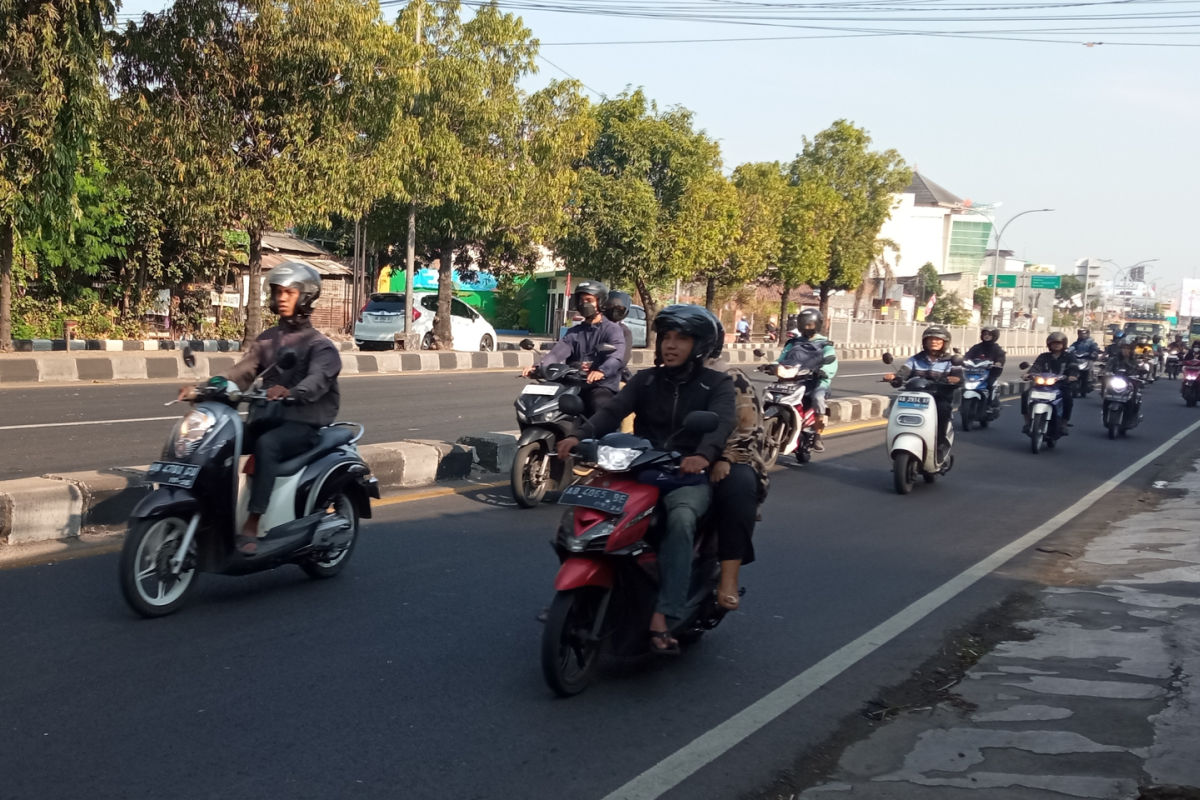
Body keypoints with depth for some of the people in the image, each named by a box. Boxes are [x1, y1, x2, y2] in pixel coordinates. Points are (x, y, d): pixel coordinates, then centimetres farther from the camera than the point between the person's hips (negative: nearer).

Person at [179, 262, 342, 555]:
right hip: (266, 419, 6)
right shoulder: (266, 340, 20)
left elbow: (317, 380, -21)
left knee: (266, 445, -36)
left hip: (303, 423, -6)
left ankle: (251, 528, -40)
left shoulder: (319, 345, 0)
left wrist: (291, 393, -44)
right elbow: (241, 373, 7)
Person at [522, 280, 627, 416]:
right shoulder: (574, 332, 21)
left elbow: (617, 356, -16)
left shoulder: (612, 329, 3)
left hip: (603, 386, -5)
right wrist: (538, 367, -17)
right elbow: (557, 352, 4)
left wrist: (602, 371, -38)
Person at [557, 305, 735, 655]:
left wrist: (703, 455, -41)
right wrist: (580, 436, -25)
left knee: (680, 519, -37)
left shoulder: (716, 384, 3)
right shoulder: (646, 380, 13)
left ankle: (662, 618, -41)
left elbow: (721, 423, -17)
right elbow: (612, 411, -3)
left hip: (688, 478, -4)